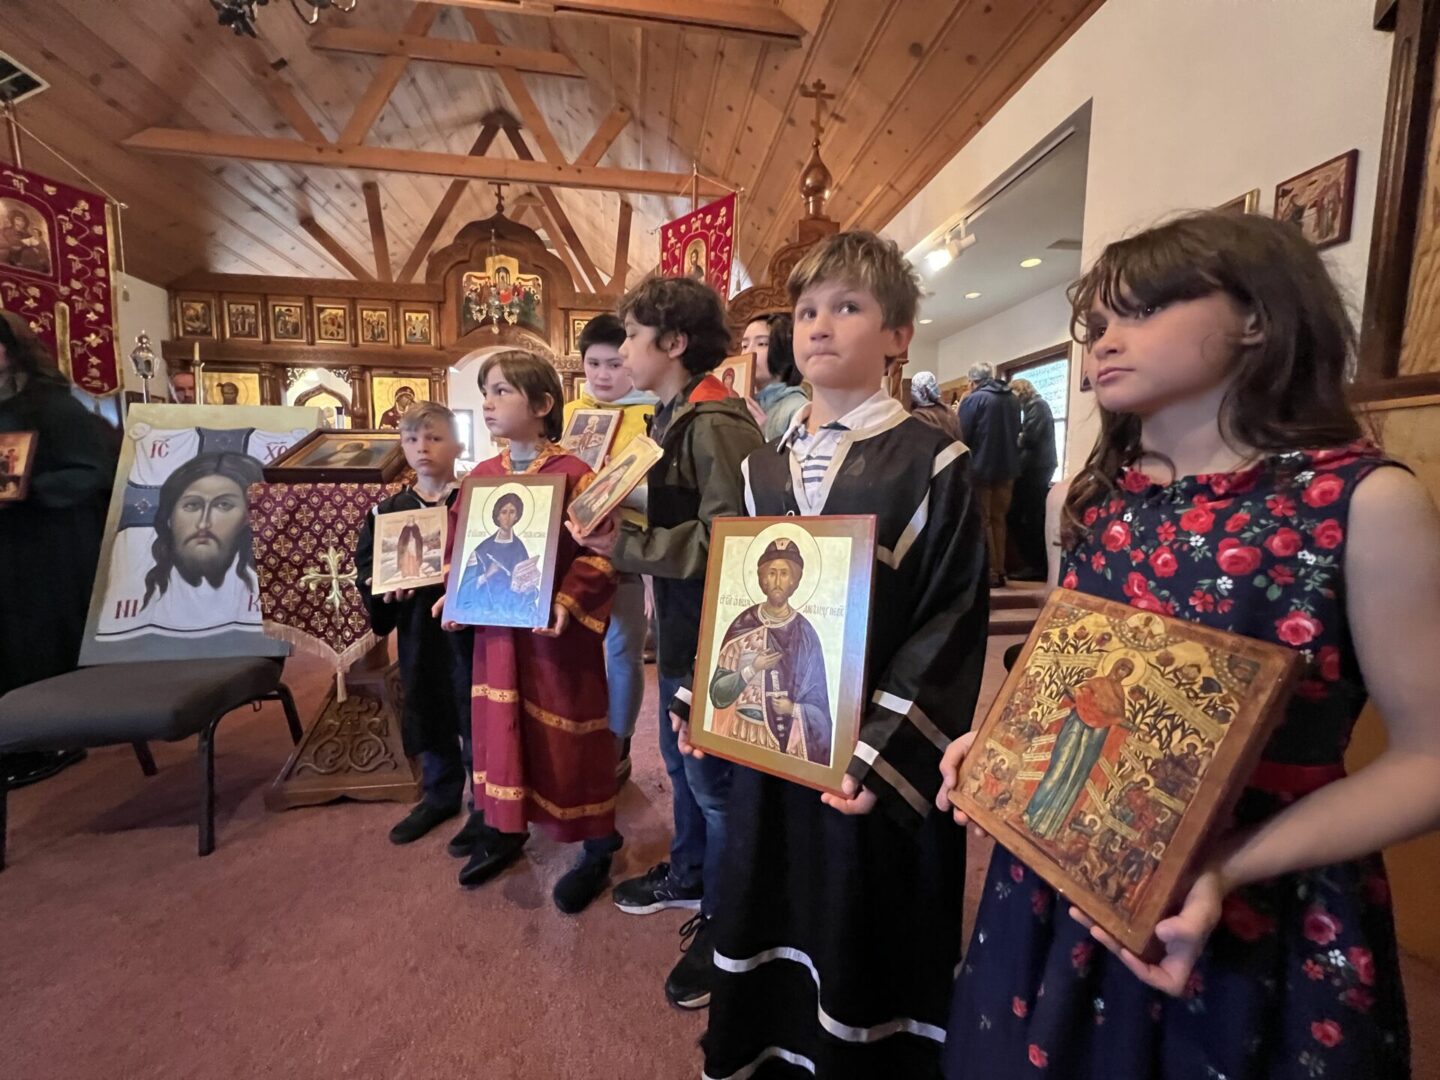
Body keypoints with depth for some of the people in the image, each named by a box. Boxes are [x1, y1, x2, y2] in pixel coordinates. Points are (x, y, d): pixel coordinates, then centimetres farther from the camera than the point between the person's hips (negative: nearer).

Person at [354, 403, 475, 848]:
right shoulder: (389, 509, 8)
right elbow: (365, 564, 8)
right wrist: (389, 585, -12)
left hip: (467, 621, -5)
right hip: (416, 627, 5)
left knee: (474, 716, 5)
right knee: (426, 712, 18)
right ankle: (440, 794, 39)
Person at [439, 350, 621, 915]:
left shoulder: (573, 474, -15)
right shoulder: (481, 476, 7)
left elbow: (601, 551, -17)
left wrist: (569, 602, -26)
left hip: (556, 631, -6)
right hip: (495, 626, 7)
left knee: (567, 738, 6)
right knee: (496, 728, 18)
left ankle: (597, 850, 27)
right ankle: (503, 831, 42)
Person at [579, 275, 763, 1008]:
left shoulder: (716, 424, -19)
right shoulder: (674, 418, 12)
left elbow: (728, 539, -26)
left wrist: (625, 546, -23)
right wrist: (620, 534, 1)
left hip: (714, 635, -9)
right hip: (681, 626, 10)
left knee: (713, 780, 7)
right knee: (681, 765, 24)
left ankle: (723, 922, 28)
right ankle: (688, 875, 46)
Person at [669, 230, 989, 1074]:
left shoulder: (934, 464, -10)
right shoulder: (764, 469, 6)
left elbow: (954, 623, -13)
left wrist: (885, 754, -18)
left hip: (877, 759, -5)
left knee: (863, 953, 12)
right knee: (774, 926, 22)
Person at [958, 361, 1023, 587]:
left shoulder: (973, 399, -8)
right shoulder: (1013, 399, 10)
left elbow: (962, 436, -10)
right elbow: (1017, 432, 18)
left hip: (981, 467, -6)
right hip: (1008, 467, 6)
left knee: (982, 521, 2)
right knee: (998, 519, 14)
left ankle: (990, 573, 2)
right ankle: (999, 571, 16)